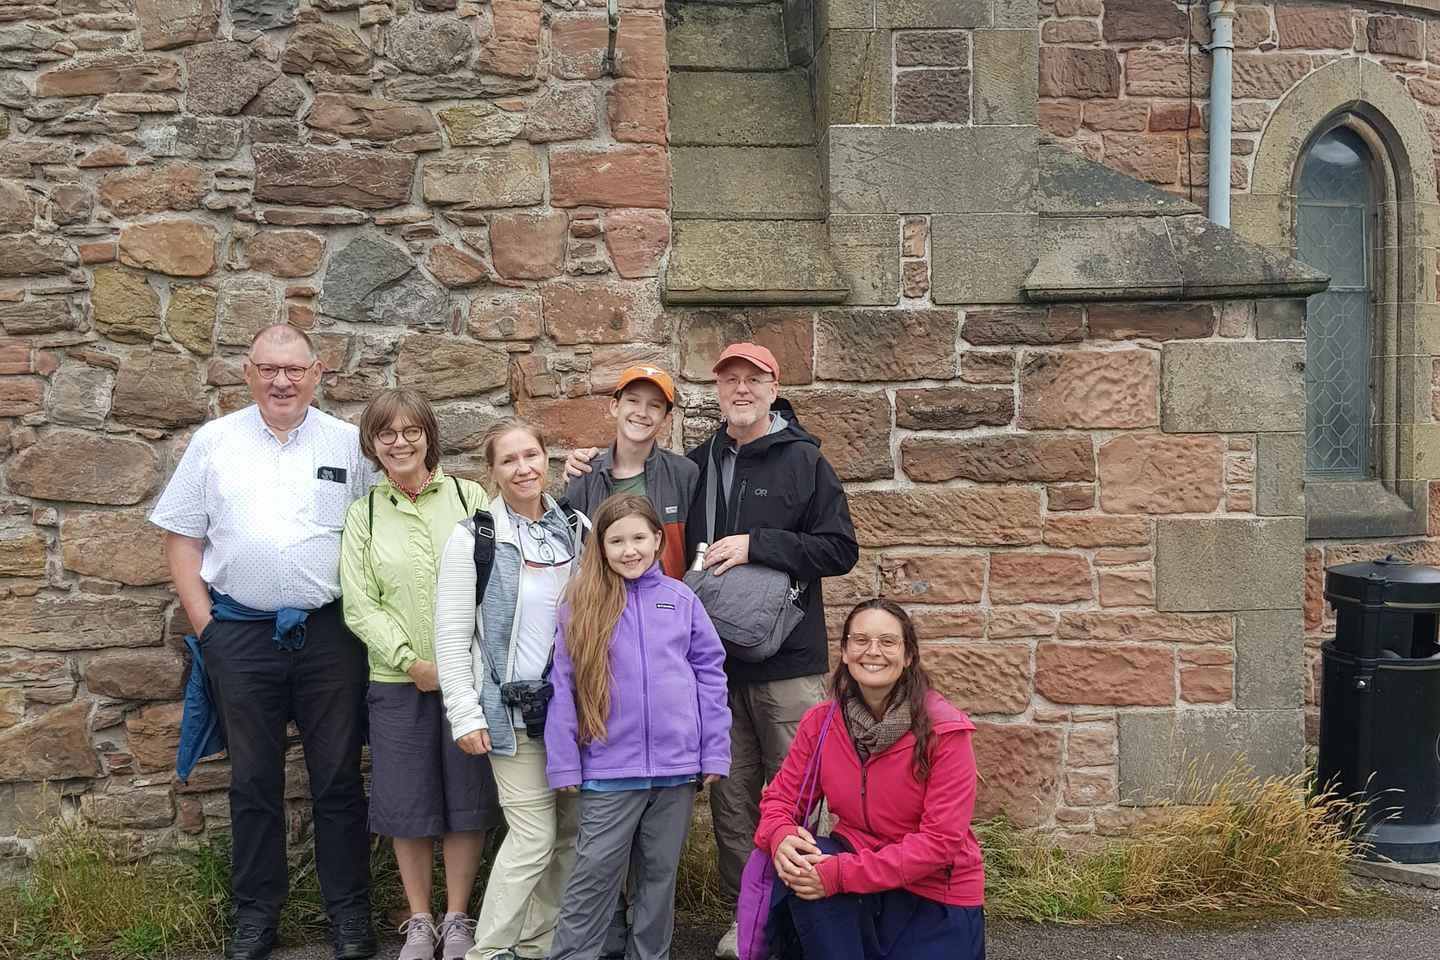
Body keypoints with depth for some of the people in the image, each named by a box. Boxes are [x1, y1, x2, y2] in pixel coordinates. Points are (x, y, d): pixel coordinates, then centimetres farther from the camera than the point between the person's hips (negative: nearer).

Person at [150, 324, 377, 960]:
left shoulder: (349, 444, 4)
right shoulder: (213, 442, 5)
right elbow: (182, 536, 7)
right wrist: (203, 623, -1)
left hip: (330, 633, -1)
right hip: (241, 637, 1)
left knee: (338, 778, 6)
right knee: (253, 780, 10)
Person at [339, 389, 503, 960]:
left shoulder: (469, 497, 3)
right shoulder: (364, 514, 6)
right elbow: (359, 604, 1)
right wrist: (410, 660, -10)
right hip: (398, 678, 1)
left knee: (467, 795, 5)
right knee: (406, 803, 6)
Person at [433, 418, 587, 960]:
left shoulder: (578, 529, 8)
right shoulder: (473, 540, -4)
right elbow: (452, 636, -4)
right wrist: (465, 714, -9)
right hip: (515, 711, -4)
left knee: (571, 832, 7)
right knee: (534, 837, -7)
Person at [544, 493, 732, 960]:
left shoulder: (681, 599, 3)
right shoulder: (581, 603, -1)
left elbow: (710, 675, 5)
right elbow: (564, 687, -2)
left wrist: (715, 754, 0)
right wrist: (564, 764, -6)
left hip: (677, 765, 2)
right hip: (610, 769, -2)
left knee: (660, 874, 14)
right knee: (595, 875, 1)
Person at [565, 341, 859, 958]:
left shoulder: (803, 461, -1)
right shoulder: (695, 467, 11)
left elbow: (840, 549, -6)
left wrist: (756, 546, -15)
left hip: (788, 661, -3)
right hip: (716, 660, 4)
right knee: (731, 795, 10)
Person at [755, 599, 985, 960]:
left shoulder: (944, 731, -18)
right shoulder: (820, 722, -6)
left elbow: (941, 840, -22)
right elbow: (781, 797, 0)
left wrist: (841, 874, -30)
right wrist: (782, 838, -27)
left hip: (936, 895, -2)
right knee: (802, 868, -27)